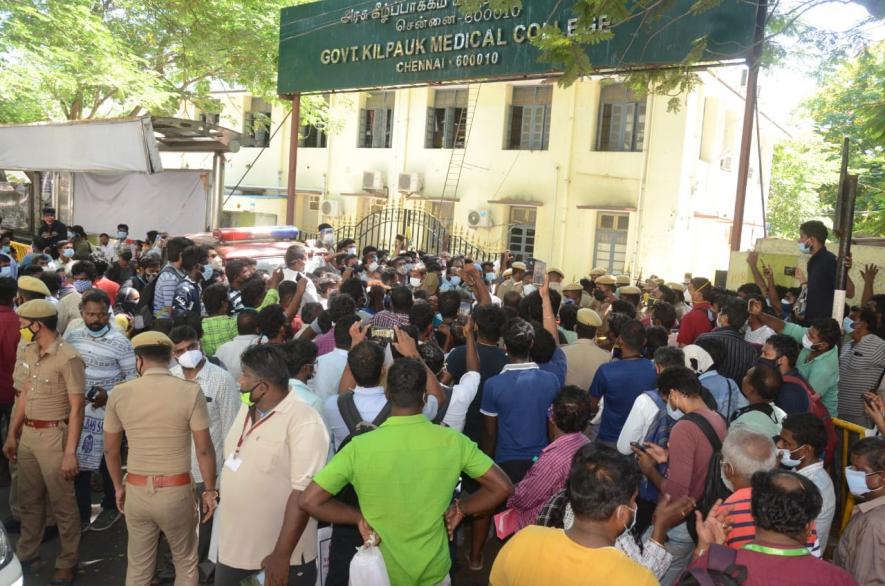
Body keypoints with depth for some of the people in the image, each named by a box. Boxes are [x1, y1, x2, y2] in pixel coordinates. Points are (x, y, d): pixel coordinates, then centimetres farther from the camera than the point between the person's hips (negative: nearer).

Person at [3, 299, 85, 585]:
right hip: (27, 434, 8)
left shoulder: (67, 357, -19)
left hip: (53, 435, -8)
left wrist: (70, 452, -19)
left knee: (62, 503, 4)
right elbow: (24, 394, 16)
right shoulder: (30, 352, 7)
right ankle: (26, 552, 39)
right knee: (28, 498, 21)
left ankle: (67, 562, 18)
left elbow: (77, 408, -18)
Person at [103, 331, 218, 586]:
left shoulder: (119, 393, -5)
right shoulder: (190, 391, -14)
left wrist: (118, 486, 20)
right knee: (186, 563, 19)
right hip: (177, 491, -2)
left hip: (136, 490, 3)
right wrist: (210, 490, 1)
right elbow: (204, 449, -12)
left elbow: (110, 449, 5)